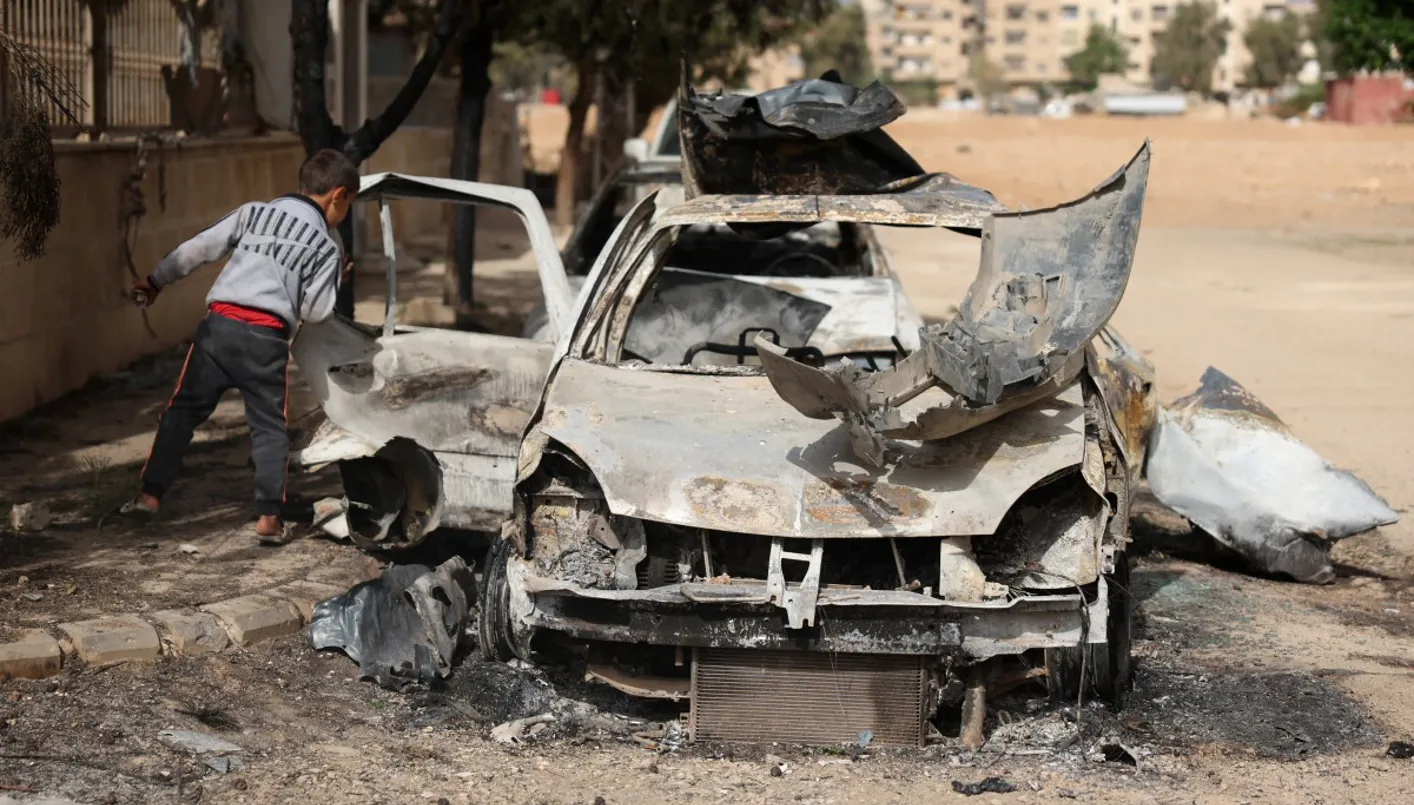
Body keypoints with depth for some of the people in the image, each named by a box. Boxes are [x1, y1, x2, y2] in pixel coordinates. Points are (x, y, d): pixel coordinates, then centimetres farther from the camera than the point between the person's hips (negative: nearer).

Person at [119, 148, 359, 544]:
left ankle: (149, 495, 7)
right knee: (270, 428, 8)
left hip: (219, 325, 2)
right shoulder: (327, 246, 7)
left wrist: (156, 280, 19)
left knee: (182, 411, 11)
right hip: (267, 339, -2)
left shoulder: (254, 212, 15)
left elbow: (199, 248, 11)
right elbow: (314, 311, 3)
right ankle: (268, 518, 3)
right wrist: (336, 279, 20)